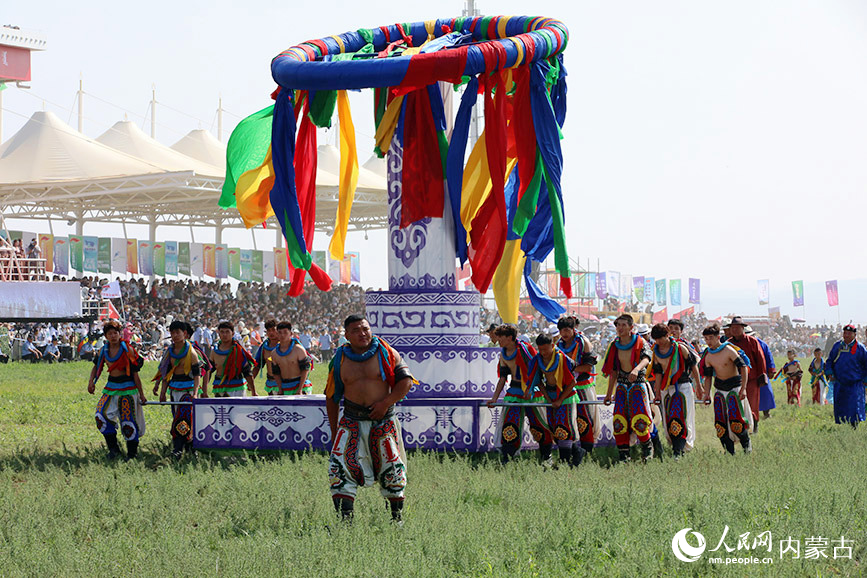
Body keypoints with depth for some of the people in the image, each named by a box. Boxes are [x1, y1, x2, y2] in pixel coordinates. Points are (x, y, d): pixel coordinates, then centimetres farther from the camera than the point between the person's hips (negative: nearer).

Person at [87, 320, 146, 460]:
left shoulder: (127, 350, -11)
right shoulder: (104, 351, 2)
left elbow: (135, 374, -9)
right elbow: (97, 366, 17)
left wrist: (141, 394, -6)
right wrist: (91, 381, -1)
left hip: (128, 388, -5)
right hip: (111, 388, 5)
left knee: (128, 422, -4)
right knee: (101, 416, -8)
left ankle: (132, 453, 11)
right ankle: (113, 449, 3)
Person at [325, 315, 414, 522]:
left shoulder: (386, 353, 1)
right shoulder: (340, 359, 6)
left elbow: (405, 381, -1)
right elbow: (331, 396, 13)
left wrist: (386, 403, -14)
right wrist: (334, 431, 11)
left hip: (383, 420, -1)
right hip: (352, 421, 1)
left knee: (392, 470, 2)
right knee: (340, 466, -15)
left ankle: (398, 518, 20)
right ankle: (345, 519, -14)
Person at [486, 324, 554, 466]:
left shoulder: (525, 348, -10)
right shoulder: (503, 355, 9)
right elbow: (502, 378, 13)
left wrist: (529, 389, -17)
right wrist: (494, 398, 6)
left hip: (531, 392, -4)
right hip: (513, 393, 4)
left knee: (538, 425, 1)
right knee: (510, 426, -8)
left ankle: (546, 458, 19)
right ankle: (506, 459, -7)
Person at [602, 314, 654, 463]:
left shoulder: (640, 342, -4)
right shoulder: (615, 346, 10)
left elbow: (646, 358, -23)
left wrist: (636, 369, -45)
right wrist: (609, 393, 16)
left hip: (638, 385, -4)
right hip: (621, 386, 4)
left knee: (639, 422, -12)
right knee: (619, 422, -4)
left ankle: (647, 447, 14)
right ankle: (623, 455, 4)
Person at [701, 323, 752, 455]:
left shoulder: (729, 350, -14)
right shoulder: (708, 357, 3)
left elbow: (743, 367, -14)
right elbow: (708, 376, 11)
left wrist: (743, 388, -20)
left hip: (734, 387, -5)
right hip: (719, 389, 5)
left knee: (735, 421, -12)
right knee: (721, 423, -2)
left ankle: (746, 443, 14)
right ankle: (730, 452, 6)